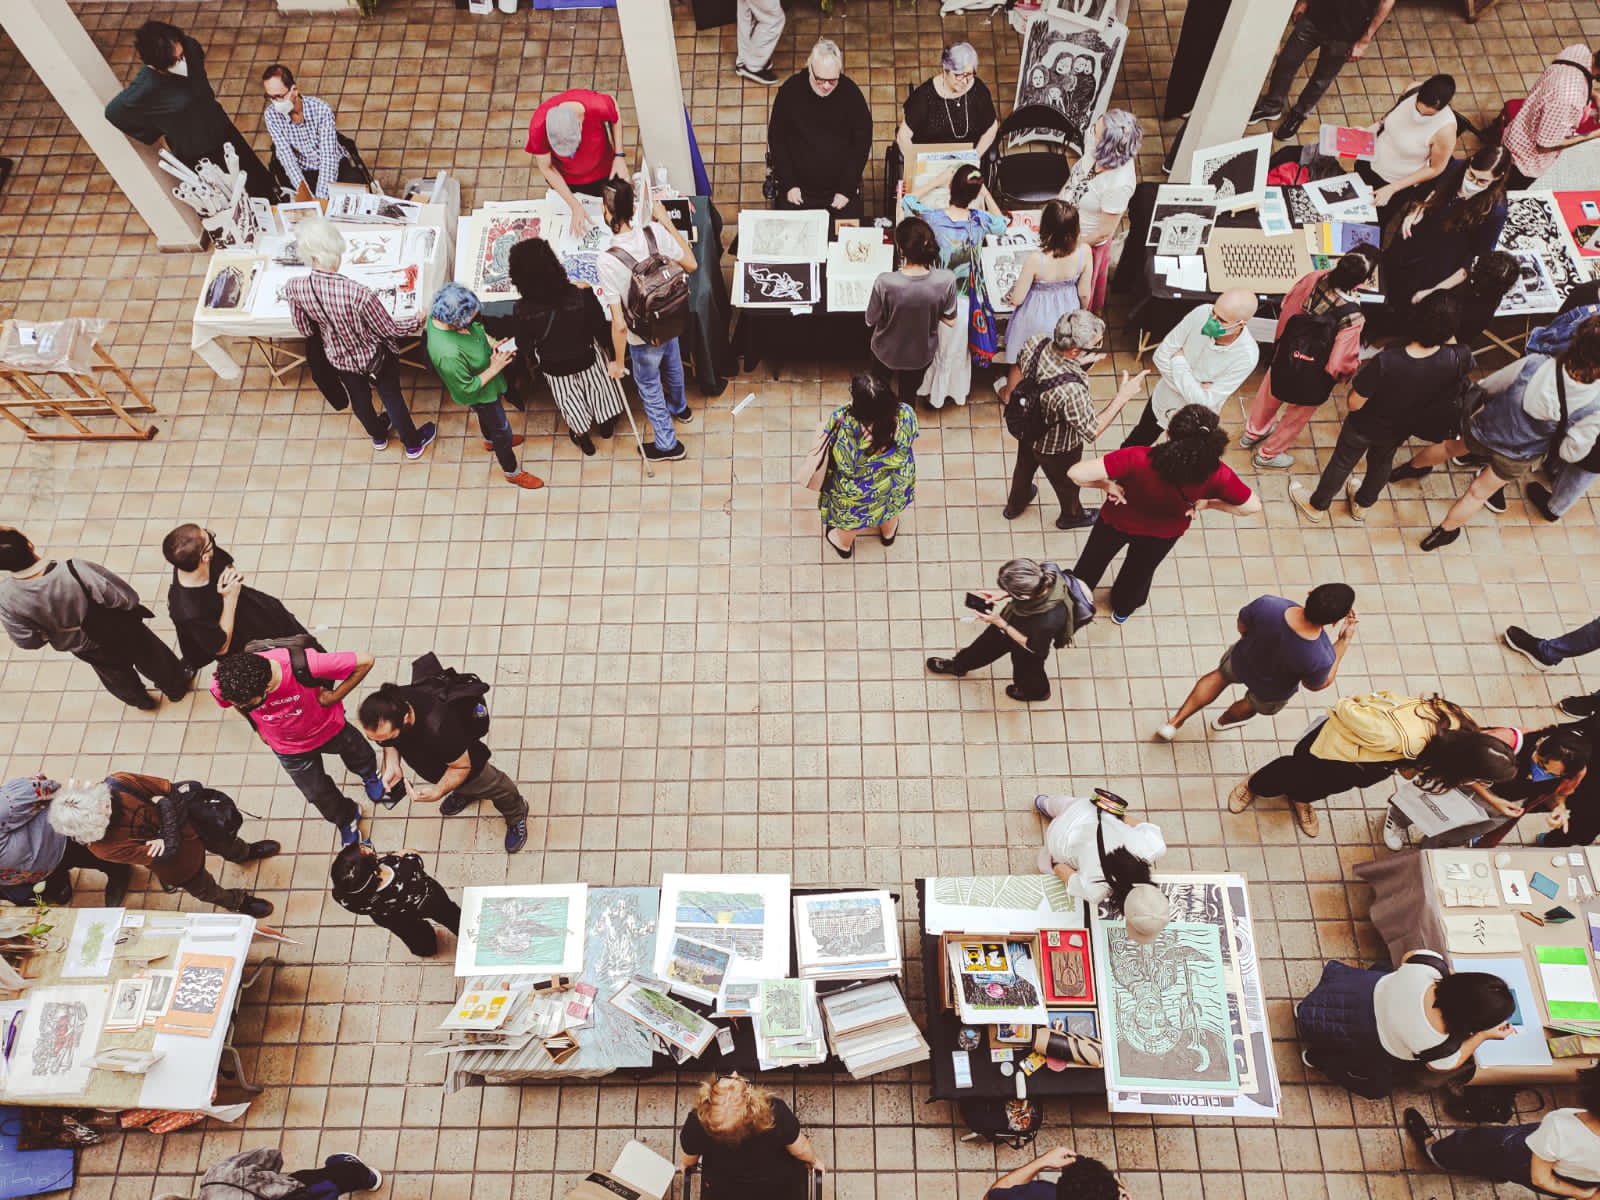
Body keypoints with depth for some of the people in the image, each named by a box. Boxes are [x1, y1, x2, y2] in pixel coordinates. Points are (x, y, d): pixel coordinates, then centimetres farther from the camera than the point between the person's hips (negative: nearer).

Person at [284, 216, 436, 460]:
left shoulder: (294, 288, -25)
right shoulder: (358, 294, -39)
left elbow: (305, 330, -8)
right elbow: (389, 330, -23)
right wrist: (418, 321, -5)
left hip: (338, 358, 4)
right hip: (374, 356, -4)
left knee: (358, 397, 31)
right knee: (392, 397, 23)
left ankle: (378, 436, 59)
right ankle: (413, 443, 48)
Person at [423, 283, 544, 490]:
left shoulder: (439, 315, -23)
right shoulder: (448, 354, -46)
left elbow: (477, 328, -2)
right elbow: (467, 388, -31)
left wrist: (492, 344, -16)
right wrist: (494, 368, -29)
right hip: (480, 394, -7)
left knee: (486, 415, 36)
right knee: (502, 430, 18)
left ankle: (490, 439, 68)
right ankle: (513, 472, 44)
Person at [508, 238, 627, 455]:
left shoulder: (521, 310, -29)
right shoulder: (581, 294, -32)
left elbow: (525, 348, -12)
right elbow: (602, 330, -20)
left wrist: (535, 360, 6)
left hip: (554, 368, 1)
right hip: (587, 360, -1)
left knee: (571, 402, 29)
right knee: (598, 390, 31)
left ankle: (583, 438, 52)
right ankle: (606, 425, 57)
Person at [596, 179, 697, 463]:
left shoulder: (607, 261, -32)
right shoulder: (655, 232, -21)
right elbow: (691, 264, -4)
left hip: (643, 338, -5)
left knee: (649, 389, 22)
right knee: (672, 367, 35)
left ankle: (668, 445, 42)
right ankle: (680, 408, 65)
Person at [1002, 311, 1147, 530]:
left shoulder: (1035, 343, -28)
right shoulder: (1071, 391, -47)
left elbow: (1018, 366, -4)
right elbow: (1092, 432, -31)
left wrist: (1009, 392, 17)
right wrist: (1122, 397, -28)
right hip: (1056, 449, -5)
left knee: (1024, 467, 36)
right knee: (1067, 482, 29)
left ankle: (1015, 505, 66)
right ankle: (1072, 516, 61)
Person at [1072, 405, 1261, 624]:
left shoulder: (1138, 459, -43)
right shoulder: (1217, 475, -35)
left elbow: (1077, 474, -46)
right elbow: (1253, 506, -20)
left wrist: (1107, 485, -27)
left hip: (1118, 521, -2)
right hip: (1165, 533, 2)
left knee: (1094, 560, 31)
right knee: (1140, 570, 34)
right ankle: (1123, 609, 62)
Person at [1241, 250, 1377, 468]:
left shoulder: (1313, 278, -23)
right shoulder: (1351, 316, -37)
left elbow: (1286, 308, -6)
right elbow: (1340, 363, -29)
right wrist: (1350, 371, -6)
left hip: (1284, 356, 5)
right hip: (1312, 380, -5)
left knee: (1270, 395, 33)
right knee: (1297, 417, 25)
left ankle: (1252, 433, 59)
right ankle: (1268, 454, 47)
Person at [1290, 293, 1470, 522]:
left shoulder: (1386, 361, -42)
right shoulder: (1457, 360, -31)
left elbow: (1353, 404, -28)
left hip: (1364, 426, -3)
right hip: (1400, 431, 4)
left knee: (1342, 463, 25)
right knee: (1381, 464, 33)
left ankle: (1317, 506, 49)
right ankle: (1362, 504, 60)